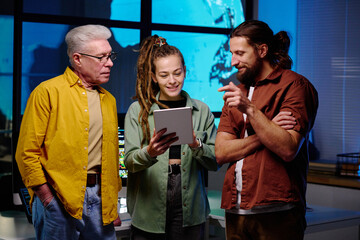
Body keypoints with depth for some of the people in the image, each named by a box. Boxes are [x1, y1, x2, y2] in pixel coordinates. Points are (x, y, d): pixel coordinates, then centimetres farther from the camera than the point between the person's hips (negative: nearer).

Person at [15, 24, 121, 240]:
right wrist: (47, 197, -11)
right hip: (58, 198, -5)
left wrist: (113, 201, 12)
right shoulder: (48, 92, -5)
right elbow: (27, 152, -7)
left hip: (100, 198, 5)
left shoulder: (109, 100, 15)